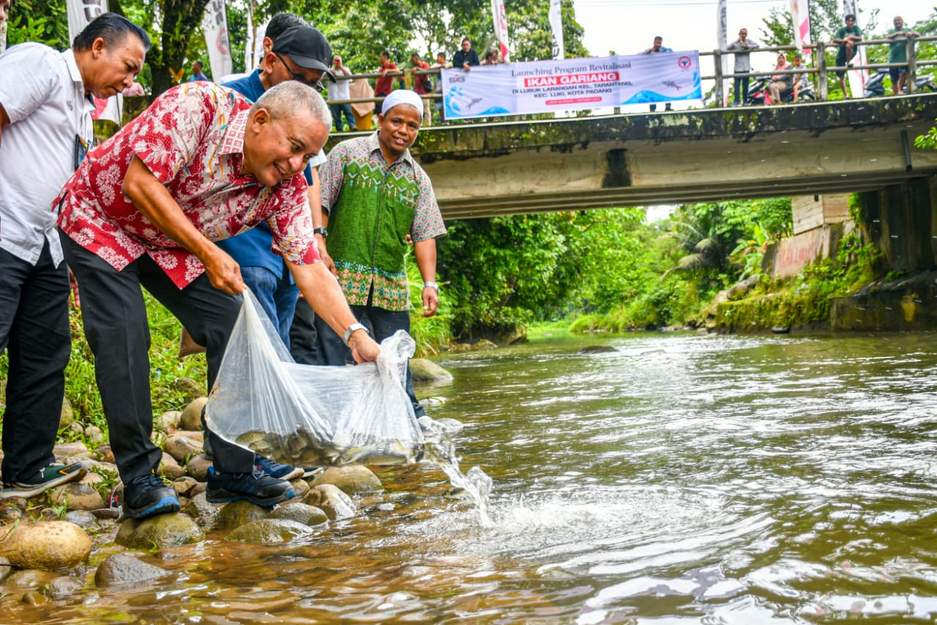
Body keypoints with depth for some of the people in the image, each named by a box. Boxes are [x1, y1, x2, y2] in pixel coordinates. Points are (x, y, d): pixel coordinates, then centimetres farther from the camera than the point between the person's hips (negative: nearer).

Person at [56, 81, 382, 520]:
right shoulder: (199, 105, -31)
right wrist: (207, 252, -36)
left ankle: (232, 470, 4)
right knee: (124, 340, -17)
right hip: (101, 220, -5)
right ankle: (138, 479, -5)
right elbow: (139, 183, -34)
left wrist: (356, 336, -28)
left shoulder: (287, 187, -15)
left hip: (175, 245, 5)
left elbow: (309, 270, -15)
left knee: (232, 330, -6)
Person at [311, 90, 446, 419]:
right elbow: (320, 200, -1)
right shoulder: (348, 152, 4)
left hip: (391, 283, 3)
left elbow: (424, 234, 6)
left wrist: (430, 283, -5)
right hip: (342, 275, -3)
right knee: (333, 353, -3)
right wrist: (319, 246, -13)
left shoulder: (418, 178, 12)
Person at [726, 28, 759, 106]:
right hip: (738, 68, -1)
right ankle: (736, 101, -6)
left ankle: (745, 101, 11)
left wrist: (748, 46, -16)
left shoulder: (749, 41, 8)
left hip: (746, 68, 1)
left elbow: (757, 46, -3)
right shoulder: (735, 43, 4)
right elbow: (728, 48, -13)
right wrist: (737, 41, -19)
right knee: (737, 85, -9)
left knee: (745, 85, 4)